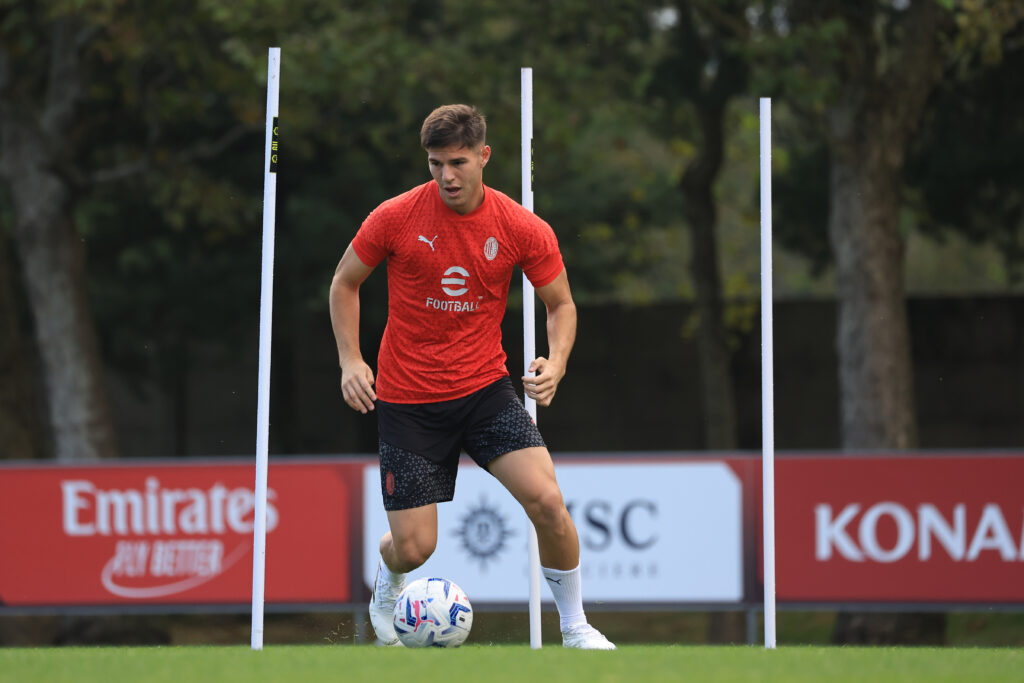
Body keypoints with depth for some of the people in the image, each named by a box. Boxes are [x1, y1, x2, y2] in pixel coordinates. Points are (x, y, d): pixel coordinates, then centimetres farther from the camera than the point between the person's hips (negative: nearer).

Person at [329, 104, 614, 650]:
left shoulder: (522, 229, -9)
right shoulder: (395, 218, -12)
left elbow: (561, 304, 4)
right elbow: (345, 282, 4)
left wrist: (556, 362, -14)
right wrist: (350, 360, -6)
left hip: (485, 388, 1)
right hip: (407, 399, -1)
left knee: (547, 501, -19)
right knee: (414, 547, -3)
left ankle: (575, 628, 2)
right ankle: (386, 592, 37)